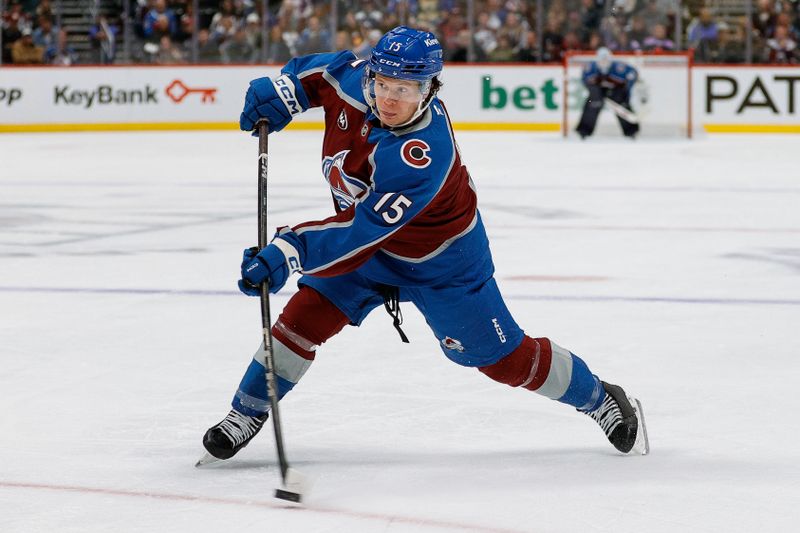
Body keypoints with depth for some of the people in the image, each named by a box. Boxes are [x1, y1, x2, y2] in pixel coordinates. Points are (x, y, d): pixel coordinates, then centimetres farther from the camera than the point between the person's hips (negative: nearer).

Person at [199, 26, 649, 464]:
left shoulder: (423, 157, -41)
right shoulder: (356, 81, -21)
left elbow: (362, 228, -41)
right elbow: (326, 69, 4)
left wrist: (290, 251, -47)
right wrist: (280, 93, -9)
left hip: (440, 259, -6)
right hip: (368, 247, 6)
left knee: (504, 357, 3)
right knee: (304, 318, -6)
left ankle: (603, 402, 24)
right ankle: (244, 417, 9)